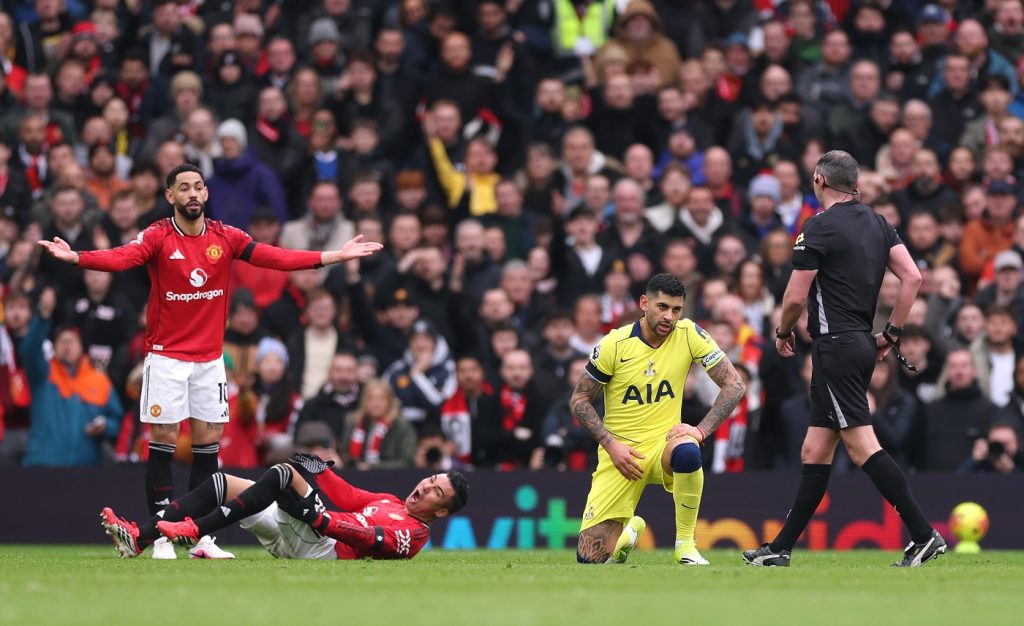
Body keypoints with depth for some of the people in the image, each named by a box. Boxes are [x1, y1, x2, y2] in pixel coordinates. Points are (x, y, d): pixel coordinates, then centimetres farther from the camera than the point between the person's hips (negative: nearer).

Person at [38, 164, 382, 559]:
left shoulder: (226, 237, 3)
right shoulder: (157, 237, -8)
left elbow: (275, 258, -4)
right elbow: (121, 258, -25)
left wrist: (333, 257, -13)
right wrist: (75, 258, -44)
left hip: (210, 358, 4)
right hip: (166, 356, -4)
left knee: (208, 443, 5)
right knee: (164, 441, -4)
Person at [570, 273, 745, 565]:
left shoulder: (689, 335, -7)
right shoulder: (615, 344, -10)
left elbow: (734, 385, -6)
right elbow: (579, 399, -2)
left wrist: (701, 430, -18)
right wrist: (611, 445, -14)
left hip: (664, 442, 0)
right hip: (620, 451, 0)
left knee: (687, 451, -41)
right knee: (591, 558, -9)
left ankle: (685, 544, -19)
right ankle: (629, 529, 30)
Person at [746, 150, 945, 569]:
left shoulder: (820, 227, -11)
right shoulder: (877, 223, 12)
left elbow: (795, 298, -10)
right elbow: (912, 277, 6)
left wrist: (783, 333, 9)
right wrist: (892, 333, 13)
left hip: (835, 346, -9)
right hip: (862, 343, 9)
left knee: (861, 445, -12)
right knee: (815, 451, 12)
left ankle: (924, 535, -19)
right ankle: (781, 549, 15)